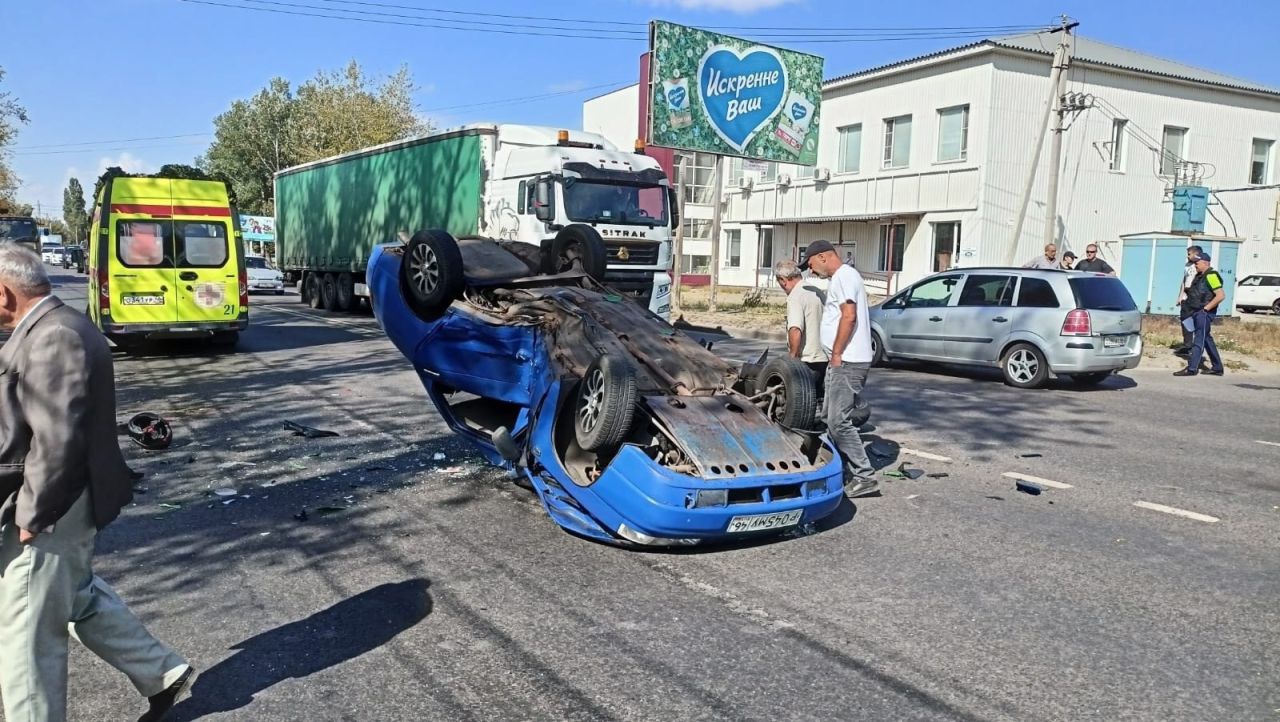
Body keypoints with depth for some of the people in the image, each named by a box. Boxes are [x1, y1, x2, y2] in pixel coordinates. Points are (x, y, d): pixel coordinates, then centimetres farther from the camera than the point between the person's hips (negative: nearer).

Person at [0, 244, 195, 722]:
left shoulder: (53, 337, -23)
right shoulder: (53, 327, 11)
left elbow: (57, 440, -27)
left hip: (47, 511, -10)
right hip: (63, 501, 10)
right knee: (78, 597, 23)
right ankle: (162, 673, 34)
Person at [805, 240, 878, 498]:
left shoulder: (844, 275, -11)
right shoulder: (840, 277, 21)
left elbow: (849, 316, -21)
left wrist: (836, 354, -17)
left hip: (847, 362, -11)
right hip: (843, 361, 11)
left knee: (839, 421, -11)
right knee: (831, 417, 15)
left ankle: (864, 477, -8)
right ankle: (842, 468, 22)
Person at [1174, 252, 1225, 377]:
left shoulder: (1211, 276, -14)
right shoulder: (1200, 276, 14)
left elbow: (1221, 295, -21)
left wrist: (1206, 308, -19)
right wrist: (1187, 299, 11)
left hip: (1204, 313, -10)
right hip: (1197, 313, 10)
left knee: (1198, 341, -10)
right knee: (1207, 340, 15)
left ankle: (1192, 369, -11)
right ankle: (1217, 368, 23)